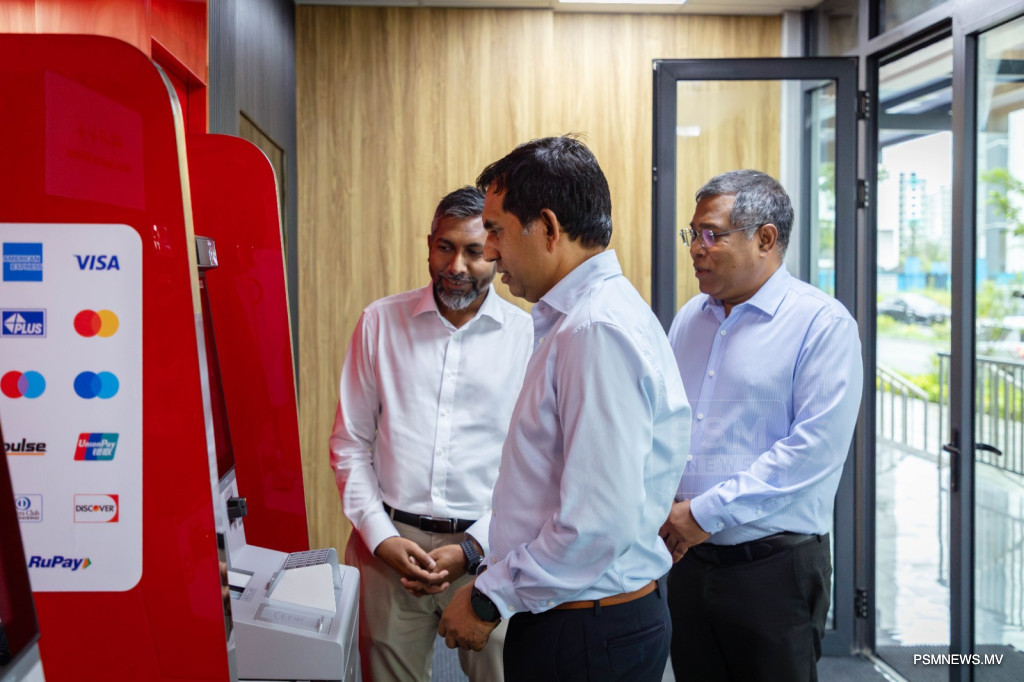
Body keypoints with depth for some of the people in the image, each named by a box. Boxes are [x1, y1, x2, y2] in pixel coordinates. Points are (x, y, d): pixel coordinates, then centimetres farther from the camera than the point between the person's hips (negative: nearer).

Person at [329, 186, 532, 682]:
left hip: (486, 547, -1)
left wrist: (473, 548, -9)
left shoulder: (528, 337, -2)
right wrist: (380, 536, -4)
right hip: (389, 543, 1)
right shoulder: (380, 322, 3)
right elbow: (350, 444, 5)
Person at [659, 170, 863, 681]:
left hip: (775, 567, -5)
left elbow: (816, 447, -19)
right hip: (688, 558, 6)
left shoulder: (822, 323, -10)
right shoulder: (689, 318, 10)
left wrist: (706, 512, -18)